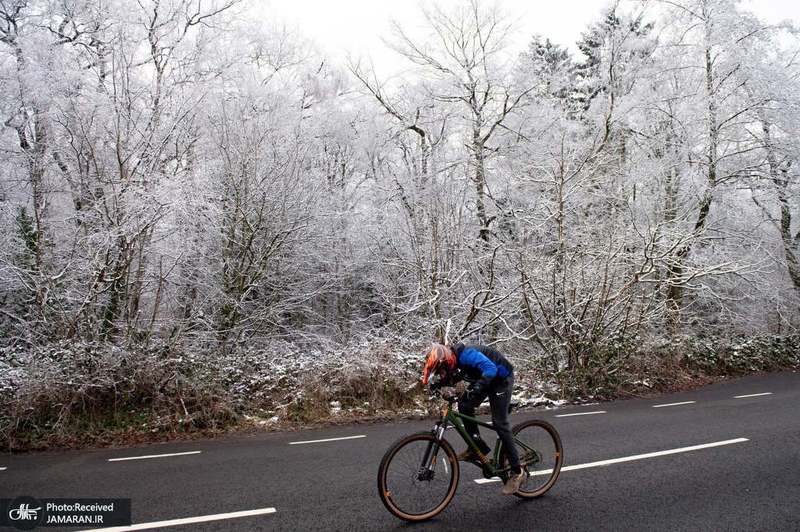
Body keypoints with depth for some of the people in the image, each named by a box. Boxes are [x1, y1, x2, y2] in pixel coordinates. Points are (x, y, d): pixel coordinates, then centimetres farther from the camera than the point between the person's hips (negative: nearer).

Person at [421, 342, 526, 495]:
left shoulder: (466, 355, -33)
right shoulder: (456, 357, -7)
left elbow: (490, 368, -44)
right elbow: (455, 376, 12)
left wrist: (477, 388, -56)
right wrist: (439, 383, -5)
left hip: (502, 378, -8)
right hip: (485, 378, 9)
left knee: (500, 424, -10)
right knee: (464, 405, -5)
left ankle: (517, 472, -1)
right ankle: (478, 447, 7)